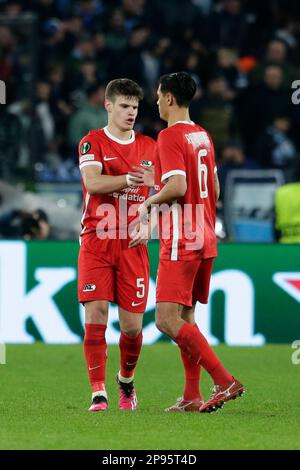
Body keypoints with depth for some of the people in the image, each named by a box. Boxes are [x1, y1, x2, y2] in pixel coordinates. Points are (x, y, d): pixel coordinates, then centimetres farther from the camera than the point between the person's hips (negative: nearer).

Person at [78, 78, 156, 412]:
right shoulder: (92, 142, 1)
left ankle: (126, 380, 27)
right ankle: (98, 392, -8)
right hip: (96, 244, -3)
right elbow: (93, 183, -16)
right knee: (95, 316, -12)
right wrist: (128, 179, -30)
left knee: (132, 327, 0)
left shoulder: (149, 147, 12)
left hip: (133, 246, 3)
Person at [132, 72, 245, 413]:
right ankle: (192, 397, 10)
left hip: (180, 242, -9)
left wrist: (148, 203, -7)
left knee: (167, 319, -12)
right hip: (205, 238, 9)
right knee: (185, 317, 13)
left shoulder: (170, 136, -12)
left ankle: (225, 381, -19)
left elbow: (177, 186, -23)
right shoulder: (203, 136, 15)